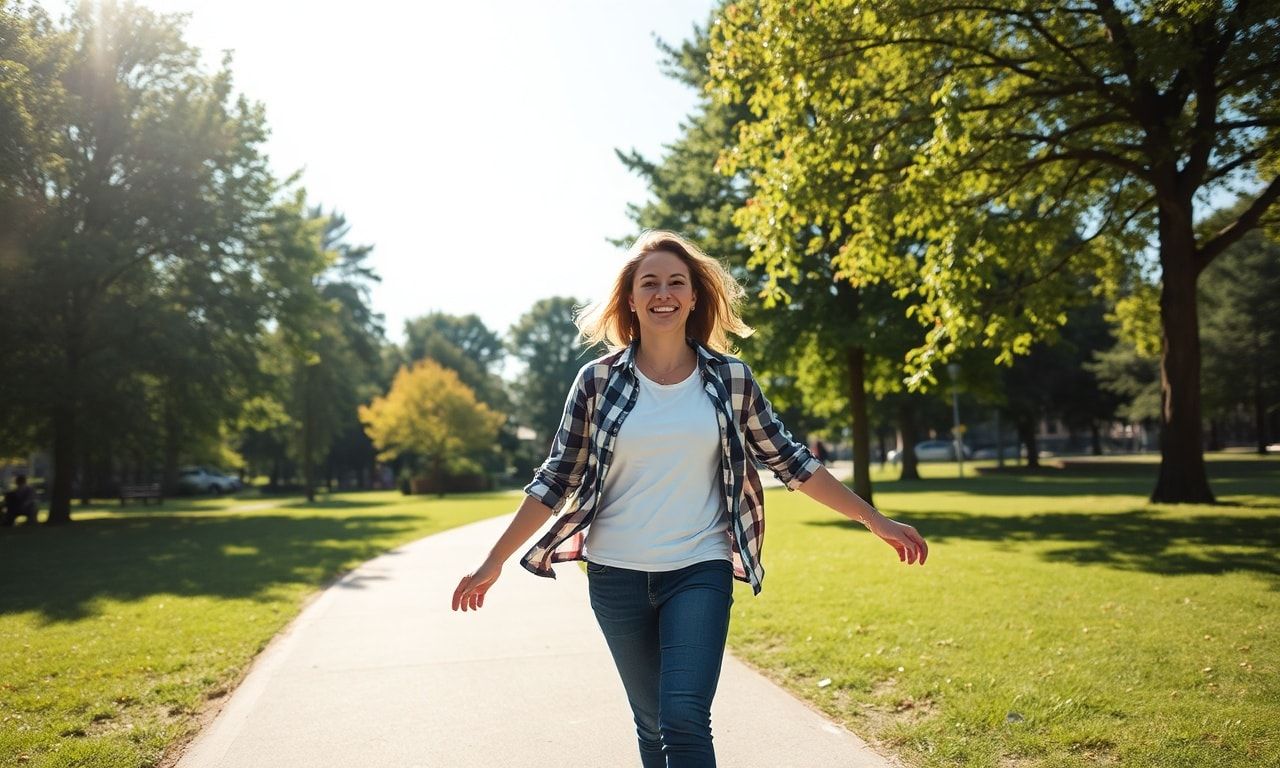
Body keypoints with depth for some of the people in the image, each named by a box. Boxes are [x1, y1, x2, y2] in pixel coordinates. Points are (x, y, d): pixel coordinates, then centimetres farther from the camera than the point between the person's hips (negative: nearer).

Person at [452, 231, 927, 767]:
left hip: (700, 571, -1)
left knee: (684, 719, -15)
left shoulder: (732, 379, -1)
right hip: (617, 576, 1)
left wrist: (875, 521, 5)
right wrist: (494, 563, 1)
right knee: (652, 723, 12)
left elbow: (787, 460, 6)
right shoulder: (598, 380, -3)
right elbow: (557, 479, 2)